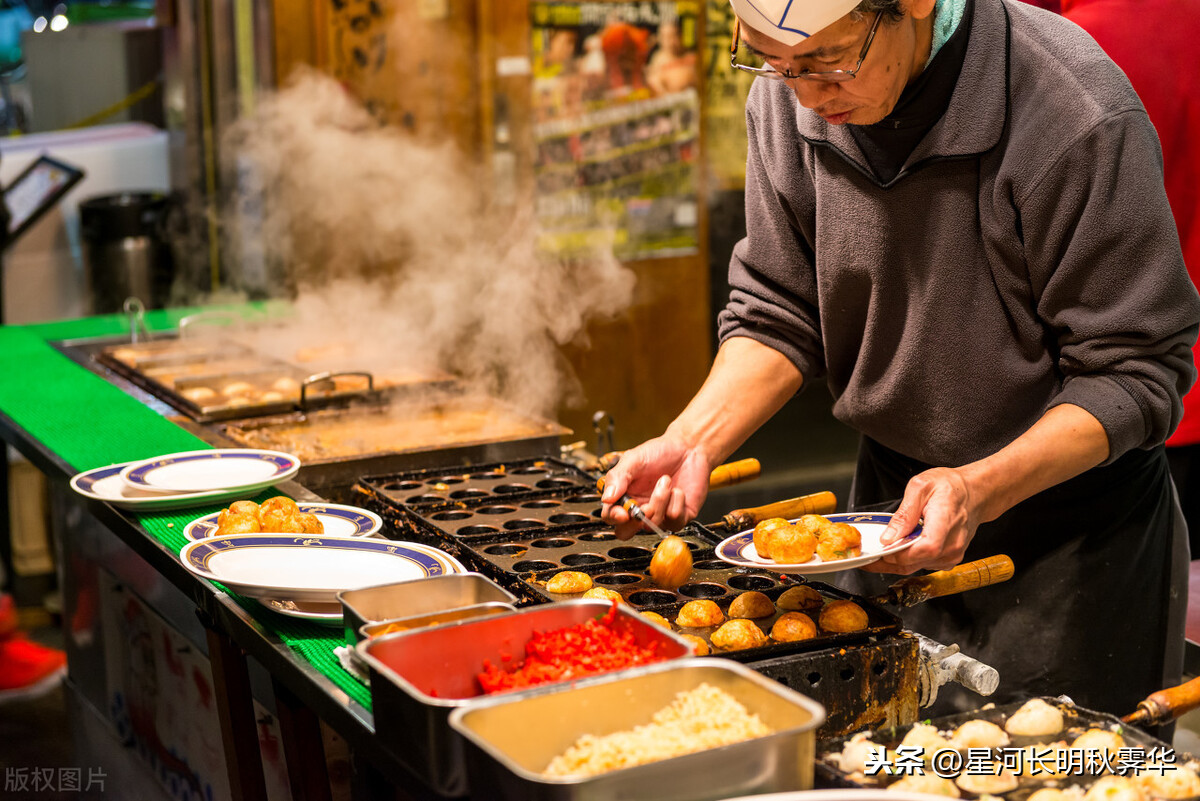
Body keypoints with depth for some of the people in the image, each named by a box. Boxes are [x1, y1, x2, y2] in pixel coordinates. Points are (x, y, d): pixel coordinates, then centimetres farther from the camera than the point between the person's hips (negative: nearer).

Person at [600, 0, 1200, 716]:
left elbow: (1134, 373, -20)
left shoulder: (1077, 115, -26)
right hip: (893, 495, 5)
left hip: (1071, 512, -4)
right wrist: (692, 440, -16)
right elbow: (777, 314, 0)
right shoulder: (788, 98, -9)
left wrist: (981, 489, -33)